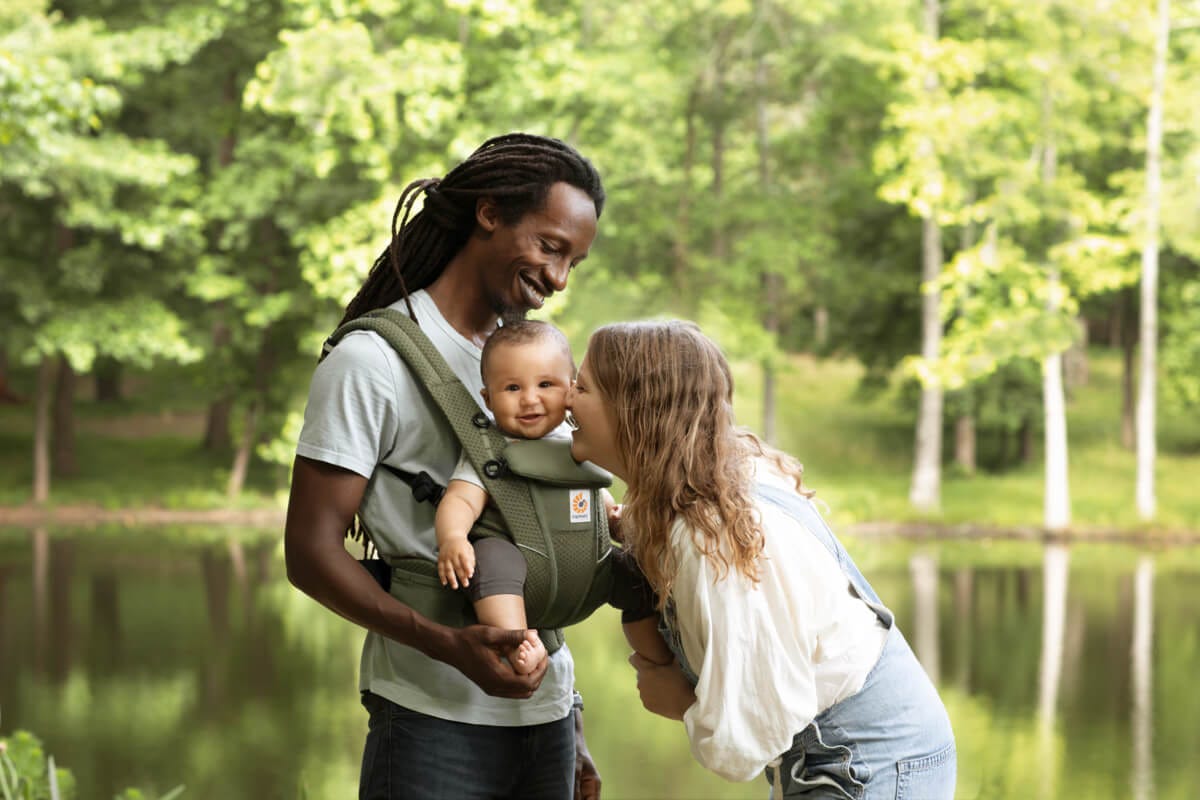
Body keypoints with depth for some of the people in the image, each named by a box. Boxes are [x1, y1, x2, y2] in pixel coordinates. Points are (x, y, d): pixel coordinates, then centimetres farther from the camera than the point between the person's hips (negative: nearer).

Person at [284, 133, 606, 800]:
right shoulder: (373, 360, -7)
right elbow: (310, 552, -12)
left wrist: (573, 728, 16)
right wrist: (451, 647, -23)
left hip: (546, 717, 6)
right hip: (434, 723, -6)